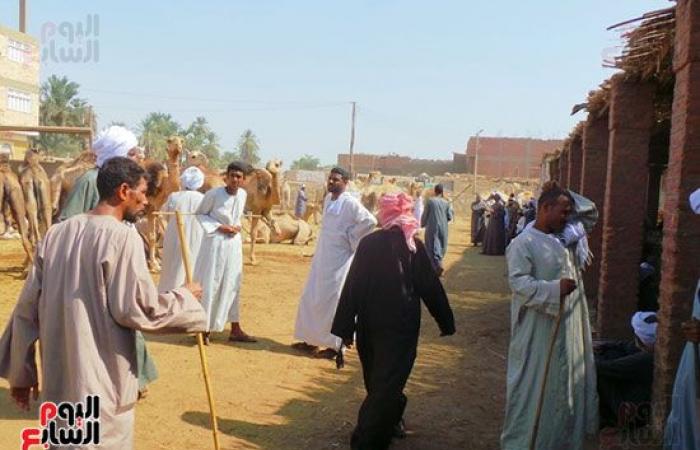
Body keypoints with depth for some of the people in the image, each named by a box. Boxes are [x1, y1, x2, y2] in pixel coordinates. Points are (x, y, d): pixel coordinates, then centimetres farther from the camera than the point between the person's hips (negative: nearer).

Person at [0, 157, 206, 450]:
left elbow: (27, 308, 7)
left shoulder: (56, 233, 4)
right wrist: (184, 296, 0)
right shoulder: (122, 236, -16)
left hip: (58, 380, 7)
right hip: (101, 383, -6)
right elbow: (138, 308, -17)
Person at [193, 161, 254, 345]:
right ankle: (205, 328, 12)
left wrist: (237, 226, -3)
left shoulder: (243, 194, 0)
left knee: (233, 285, 11)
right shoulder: (213, 194, -17)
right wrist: (218, 227, -15)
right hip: (215, 242, -6)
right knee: (210, 285, -1)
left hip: (234, 243, 6)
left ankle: (235, 329, 20)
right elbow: (200, 213, -4)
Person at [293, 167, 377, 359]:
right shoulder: (328, 199, 9)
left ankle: (334, 345, 11)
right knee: (311, 299, 13)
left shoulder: (350, 203, -16)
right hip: (321, 258, 8)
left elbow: (370, 221, -27)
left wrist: (351, 240, -17)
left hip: (339, 259, -8)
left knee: (331, 302, -1)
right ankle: (311, 340, 25)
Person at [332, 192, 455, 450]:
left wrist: (345, 327, -2)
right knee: (389, 383, 2)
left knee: (377, 380, 22)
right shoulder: (414, 246, -7)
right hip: (402, 327, -2)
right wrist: (446, 322, 8)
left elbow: (352, 287, -7)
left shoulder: (368, 244, -5)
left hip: (369, 326, 3)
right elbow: (431, 288, -3)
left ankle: (390, 421, 41)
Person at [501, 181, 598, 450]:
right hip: (539, 332, -9)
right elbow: (518, 282, -24)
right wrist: (555, 288, -28)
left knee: (566, 385, 17)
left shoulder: (565, 237, 11)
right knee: (535, 389, 1)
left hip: (568, 329, 9)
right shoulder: (523, 243, -15)